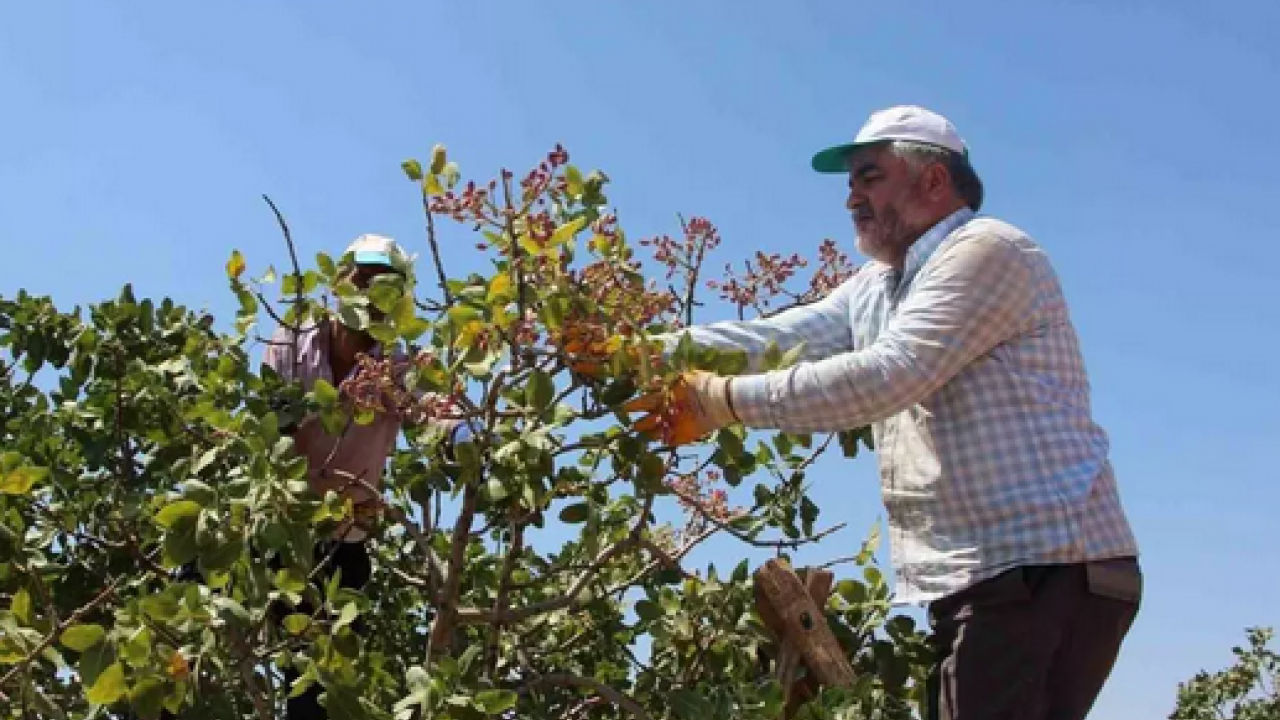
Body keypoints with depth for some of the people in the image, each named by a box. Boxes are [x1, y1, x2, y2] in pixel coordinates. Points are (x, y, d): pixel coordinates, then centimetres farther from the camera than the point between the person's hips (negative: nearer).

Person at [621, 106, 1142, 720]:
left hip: (1049, 571, -9)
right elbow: (782, 336, 4)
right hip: (984, 580, 9)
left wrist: (726, 400, -18)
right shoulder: (874, 289, 19)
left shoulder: (988, 252, -9)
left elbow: (885, 376, -20)